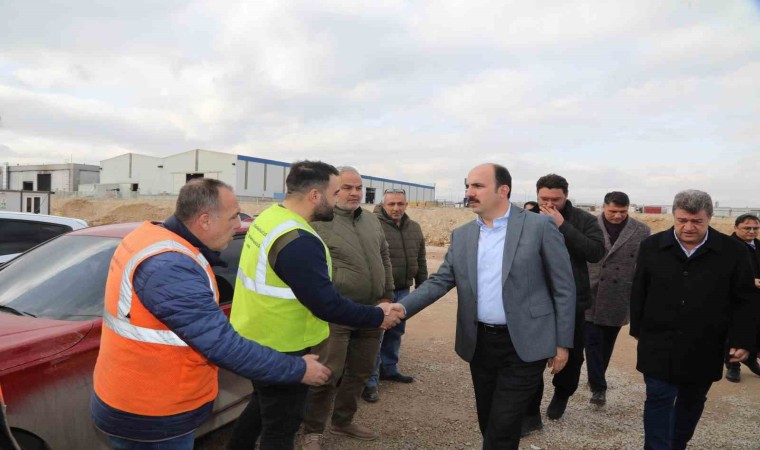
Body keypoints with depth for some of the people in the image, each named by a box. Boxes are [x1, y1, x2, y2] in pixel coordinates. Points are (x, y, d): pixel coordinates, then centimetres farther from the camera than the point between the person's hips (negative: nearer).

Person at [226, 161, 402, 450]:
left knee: (264, 406, 30)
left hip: (256, 336, 9)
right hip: (278, 349, -9)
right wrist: (378, 316, -15)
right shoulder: (298, 242, -30)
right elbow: (327, 305, -28)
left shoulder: (270, 216, 1)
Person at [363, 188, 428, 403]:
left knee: (395, 333, 18)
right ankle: (370, 381, 9)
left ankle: (388, 370, 35)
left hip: (402, 291, 6)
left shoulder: (414, 228, 9)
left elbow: (420, 261, 16)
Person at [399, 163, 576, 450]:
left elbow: (563, 287, -4)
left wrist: (562, 342, -4)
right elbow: (439, 282, 4)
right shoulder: (461, 235, 5)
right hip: (480, 343, 5)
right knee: (488, 423, 18)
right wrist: (399, 309, -10)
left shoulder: (540, 227, -8)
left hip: (523, 345, -4)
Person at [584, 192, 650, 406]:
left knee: (607, 342, 16)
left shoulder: (642, 231, -2)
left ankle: (597, 379, 35)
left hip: (619, 298, 2)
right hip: (591, 296, -1)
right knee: (593, 342, -1)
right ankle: (598, 386, 8)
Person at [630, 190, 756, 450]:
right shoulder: (652, 246, -4)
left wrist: (742, 340, -6)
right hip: (659, 344, -1)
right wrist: (637, 329, 5)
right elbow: (638, 293, 2)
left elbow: (744, 300, -1)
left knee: (692, 401, 18)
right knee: (659, 399, -1)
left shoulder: (732, 251, -7)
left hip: (704, 347, 1)